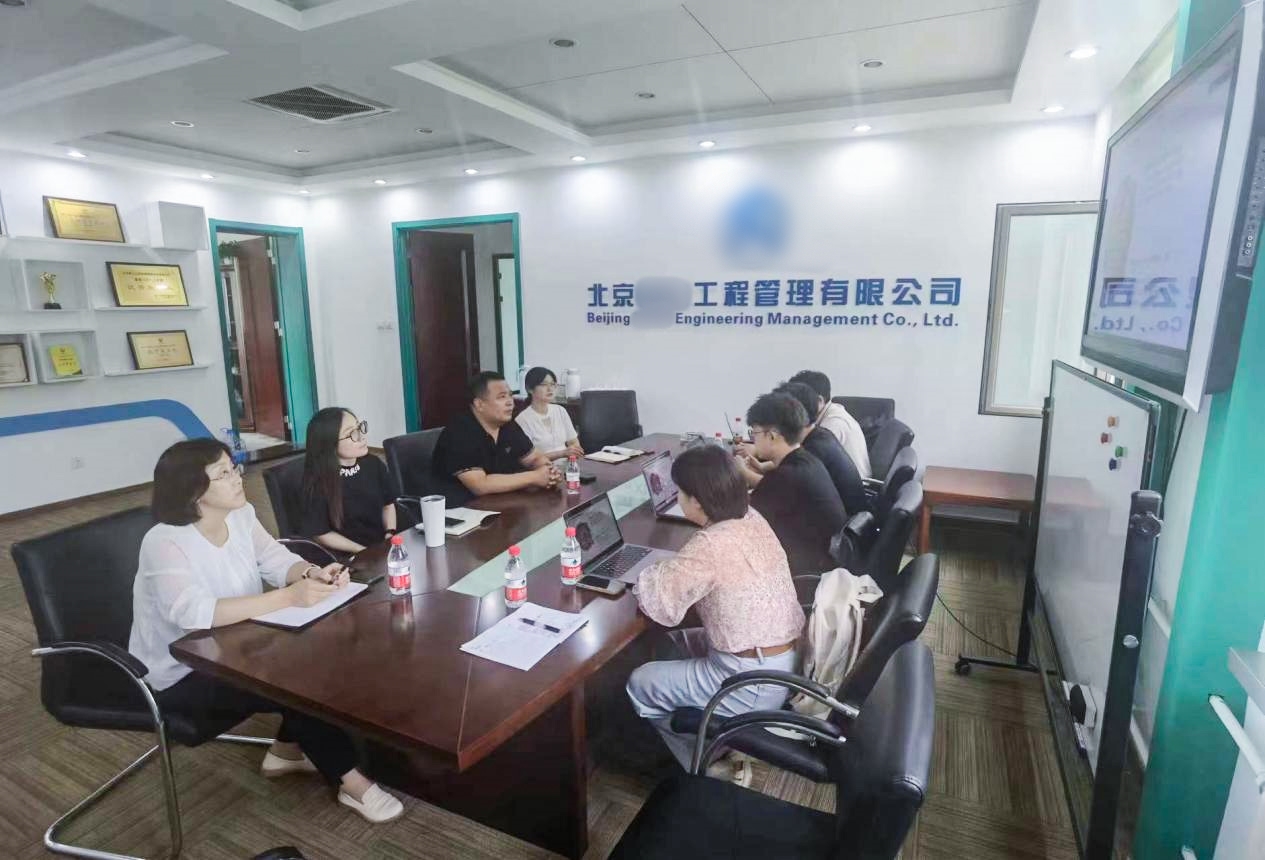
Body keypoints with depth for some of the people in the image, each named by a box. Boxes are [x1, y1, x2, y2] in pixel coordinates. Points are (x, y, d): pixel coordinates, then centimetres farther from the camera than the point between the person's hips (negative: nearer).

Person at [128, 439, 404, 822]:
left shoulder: (241, 516, -4)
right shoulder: (164, 543, -26)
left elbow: (278, 561, -6)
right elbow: (194, 613, -40)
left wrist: (313, 573, -30)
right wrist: (289, 596, -46)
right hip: (181, 676, -7)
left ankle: (286, 752, 14)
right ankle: (351, 783, -6)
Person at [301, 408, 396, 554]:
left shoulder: (373, 464, 1)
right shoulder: (319, 481, -13)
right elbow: (320, 533, -6)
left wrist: (390, 535, 0)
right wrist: (364, 552, -11)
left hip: (383, 548, 4)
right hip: (348, 558, -4)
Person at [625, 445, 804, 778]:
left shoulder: (712, 545, -26)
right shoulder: (753, 520, 0)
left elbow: (657, 600, -21)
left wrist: (654, 573, -3)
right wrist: (673, 568, 1)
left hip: (754, 684, -9)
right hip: (788, 663, 9)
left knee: (640, 685, 7)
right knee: (676, 642, 25)